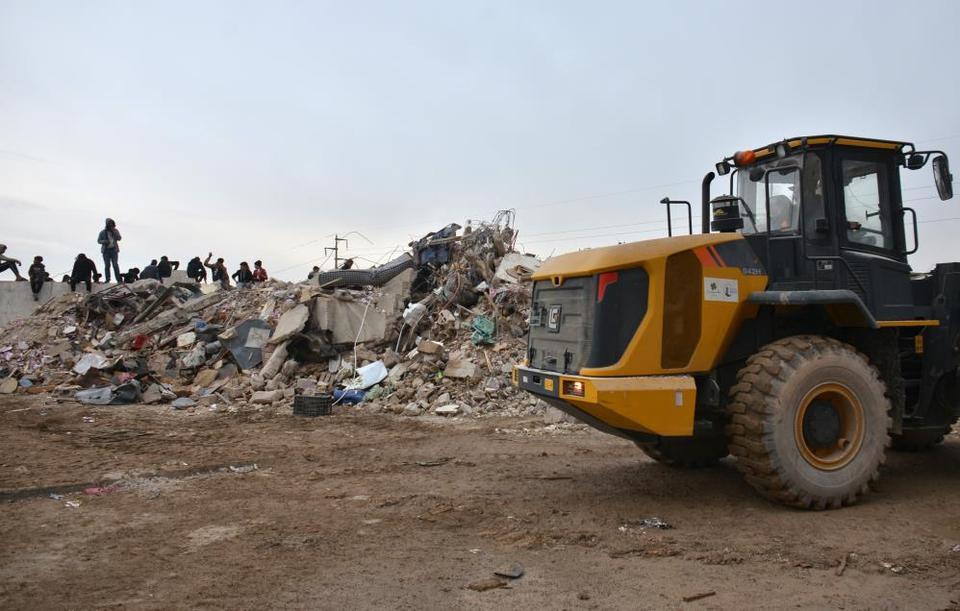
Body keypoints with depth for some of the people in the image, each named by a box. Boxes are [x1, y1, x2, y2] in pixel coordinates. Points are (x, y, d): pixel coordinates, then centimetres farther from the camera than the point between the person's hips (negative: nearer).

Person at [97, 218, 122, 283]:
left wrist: (114, 232, -16)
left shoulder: (115, 231, 7)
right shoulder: (103, 232, 5)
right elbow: (98, 241, 7)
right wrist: (104, 241, -13)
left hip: (114, 249, 0)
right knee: (107, 265, 0)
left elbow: (119, 238, -5)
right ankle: (107, 279, 6)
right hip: (106, 250, 0)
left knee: (115, 264, -8)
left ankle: (118, 279, -7)